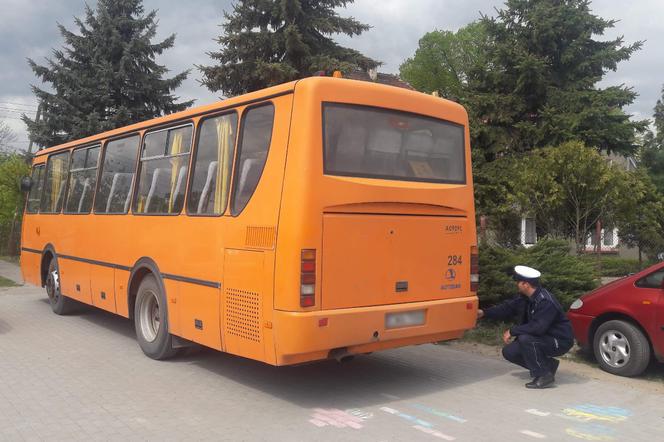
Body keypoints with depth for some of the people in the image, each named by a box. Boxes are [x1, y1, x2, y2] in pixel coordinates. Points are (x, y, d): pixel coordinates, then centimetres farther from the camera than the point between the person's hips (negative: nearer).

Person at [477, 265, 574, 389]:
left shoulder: (546, 302, -28)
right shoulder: (524, 298, 0)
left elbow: (538, 327, -36)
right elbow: (508, 308, 10)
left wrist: (512, 331, -27)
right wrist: (484, 313, 3)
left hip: (560, 341, -9)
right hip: (542, 338, 9)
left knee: (525, 339, -33)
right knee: (509, 352, -1)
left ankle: (544, 376, -16)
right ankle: (548, 365, 13)